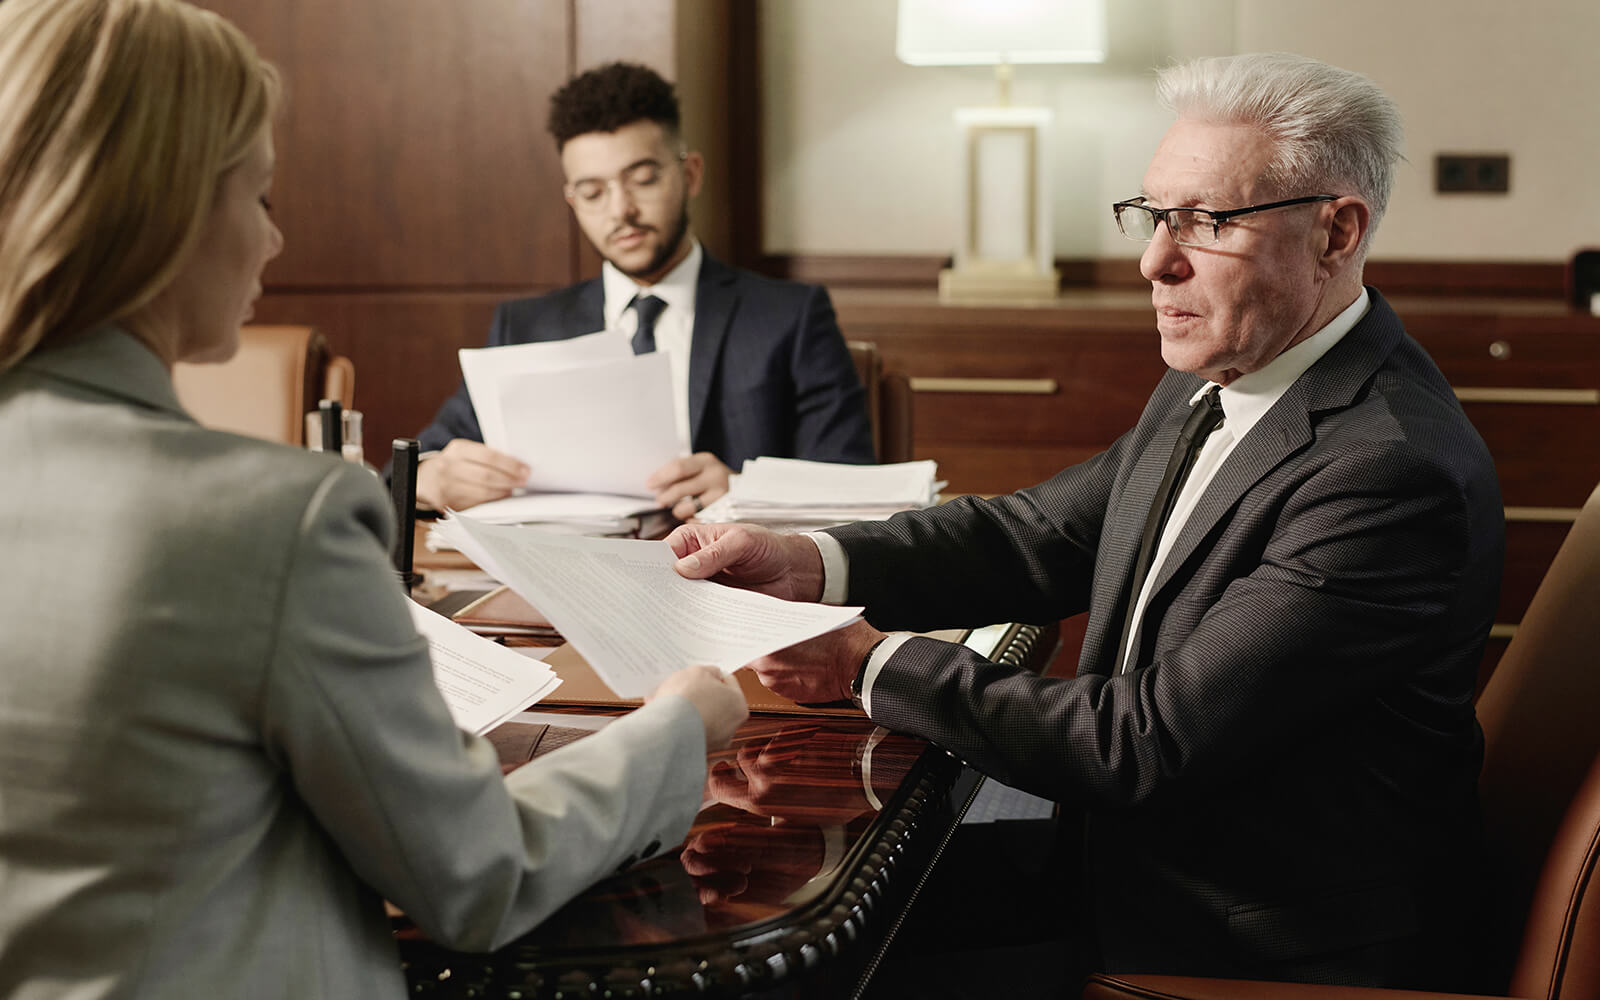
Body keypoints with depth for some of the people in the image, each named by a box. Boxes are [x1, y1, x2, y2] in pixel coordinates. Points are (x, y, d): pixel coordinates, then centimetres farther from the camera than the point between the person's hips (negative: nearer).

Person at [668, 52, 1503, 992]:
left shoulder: (1392, 469, -27)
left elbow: (1145, 743, -27)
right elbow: (1045, 535, 7)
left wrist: (877, 664, -20)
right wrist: (811, 564, -9)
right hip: (1135, 873, 8)